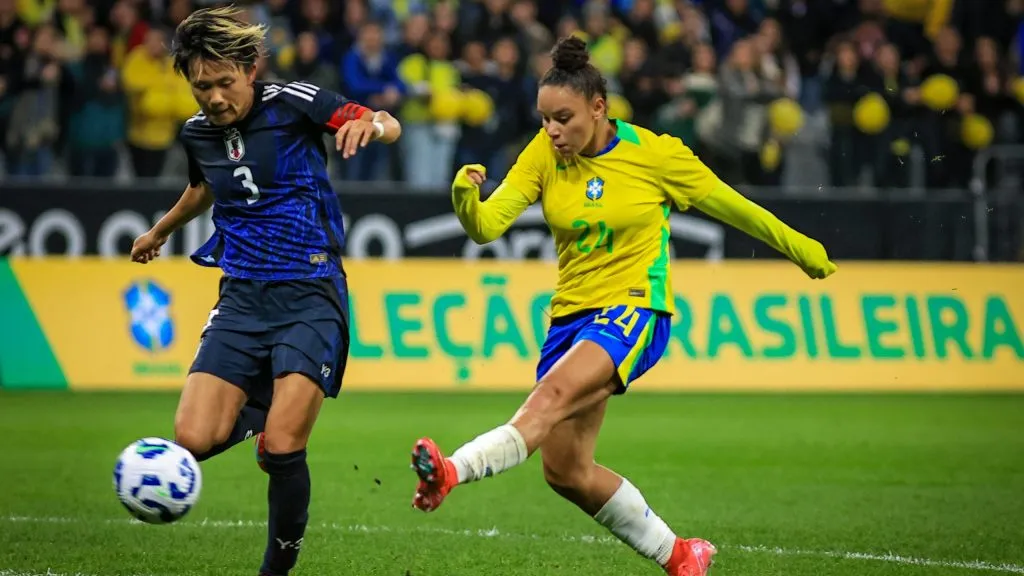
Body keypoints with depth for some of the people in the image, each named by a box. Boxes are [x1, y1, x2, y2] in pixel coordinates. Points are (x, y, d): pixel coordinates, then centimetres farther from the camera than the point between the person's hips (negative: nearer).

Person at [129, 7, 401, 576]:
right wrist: (161, 230, 49)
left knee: (281, 449, -18)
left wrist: (369, 123, -41)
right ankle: (260, 407, 22)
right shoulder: (198, 132, 8)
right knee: (193, 439, -12)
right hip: (242, 297, 5)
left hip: (310, 295, -5)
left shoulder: (293, 103, -8)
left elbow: (389, 126, -17)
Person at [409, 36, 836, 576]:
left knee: (552, 396, -33)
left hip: (633, 311, -6)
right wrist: (465, 197, -33)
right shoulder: (544, 155, 0)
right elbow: (487, 225, -10)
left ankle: (451, 471, -53)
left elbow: (728, 204, 5)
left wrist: (800, 248, 14)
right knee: (565, 471, 5)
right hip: (571, 312, 6)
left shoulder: (654, 153, -8)